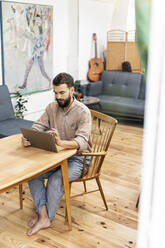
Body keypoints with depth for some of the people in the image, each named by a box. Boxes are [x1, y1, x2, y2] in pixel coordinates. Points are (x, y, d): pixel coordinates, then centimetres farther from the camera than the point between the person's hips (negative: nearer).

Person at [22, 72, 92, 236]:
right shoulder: (52, 107, 2)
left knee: (55, 180, -27)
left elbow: (82, 141, -28)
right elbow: (38, 126, 0)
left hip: (78, 158, -6)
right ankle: (43, 215, -10)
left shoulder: (83, 112, -18)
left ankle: (45, 217, -5)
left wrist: (61, 142, -48)